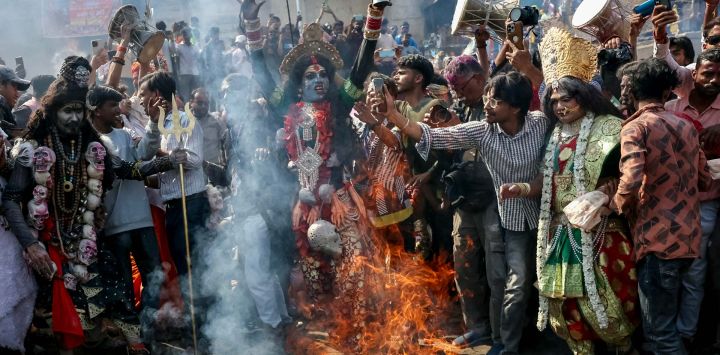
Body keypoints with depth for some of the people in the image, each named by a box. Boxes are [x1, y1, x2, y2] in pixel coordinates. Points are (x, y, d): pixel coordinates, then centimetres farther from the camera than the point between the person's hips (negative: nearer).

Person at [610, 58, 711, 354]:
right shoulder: (686, 126, 14)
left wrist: (616, 205, -3)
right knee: (665, 318, 22)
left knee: (660, 331, -2)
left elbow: (631, 180, -23)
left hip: (659, 237, -7)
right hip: (689, 237, 7)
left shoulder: (636, 126, -7)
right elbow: (704, 180, 20)